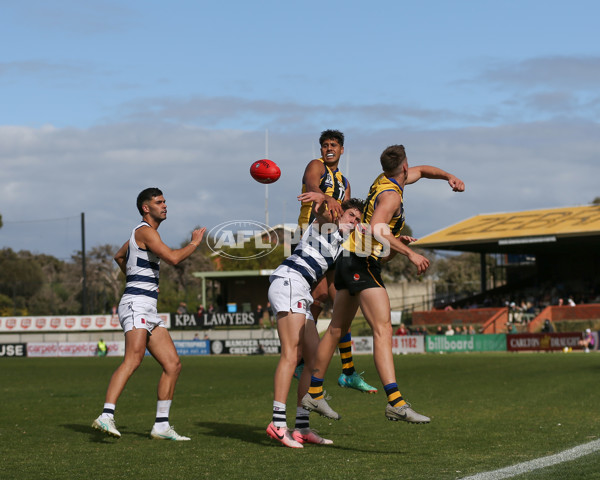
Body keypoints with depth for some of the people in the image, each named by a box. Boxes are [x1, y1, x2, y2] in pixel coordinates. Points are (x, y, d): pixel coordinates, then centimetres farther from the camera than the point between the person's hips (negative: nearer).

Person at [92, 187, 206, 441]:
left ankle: (161, 426, 7)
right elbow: (173, 258, -20)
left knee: (173, 364, 5)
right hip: (136, 305, -10)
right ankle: (106, 416, -38)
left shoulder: (140, 232, 23)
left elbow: (119, 256, 40)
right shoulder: (145, 230, -8)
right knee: (133, 359, -28)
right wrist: (194, 242, -4)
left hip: (149, 310, 10)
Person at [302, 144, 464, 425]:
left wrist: (449, 177, 17)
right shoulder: (390, 194, -14)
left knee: (337, 329, 17)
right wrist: (410, 253, -31)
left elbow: (421, 171, 32)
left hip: (349, 261, 10)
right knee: (383, 330, -17)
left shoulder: (386, 181, 14)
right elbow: (376, 229, -29)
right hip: (363, 264, -10)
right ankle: (395, 402, -27)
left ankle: (313, 393, 26)